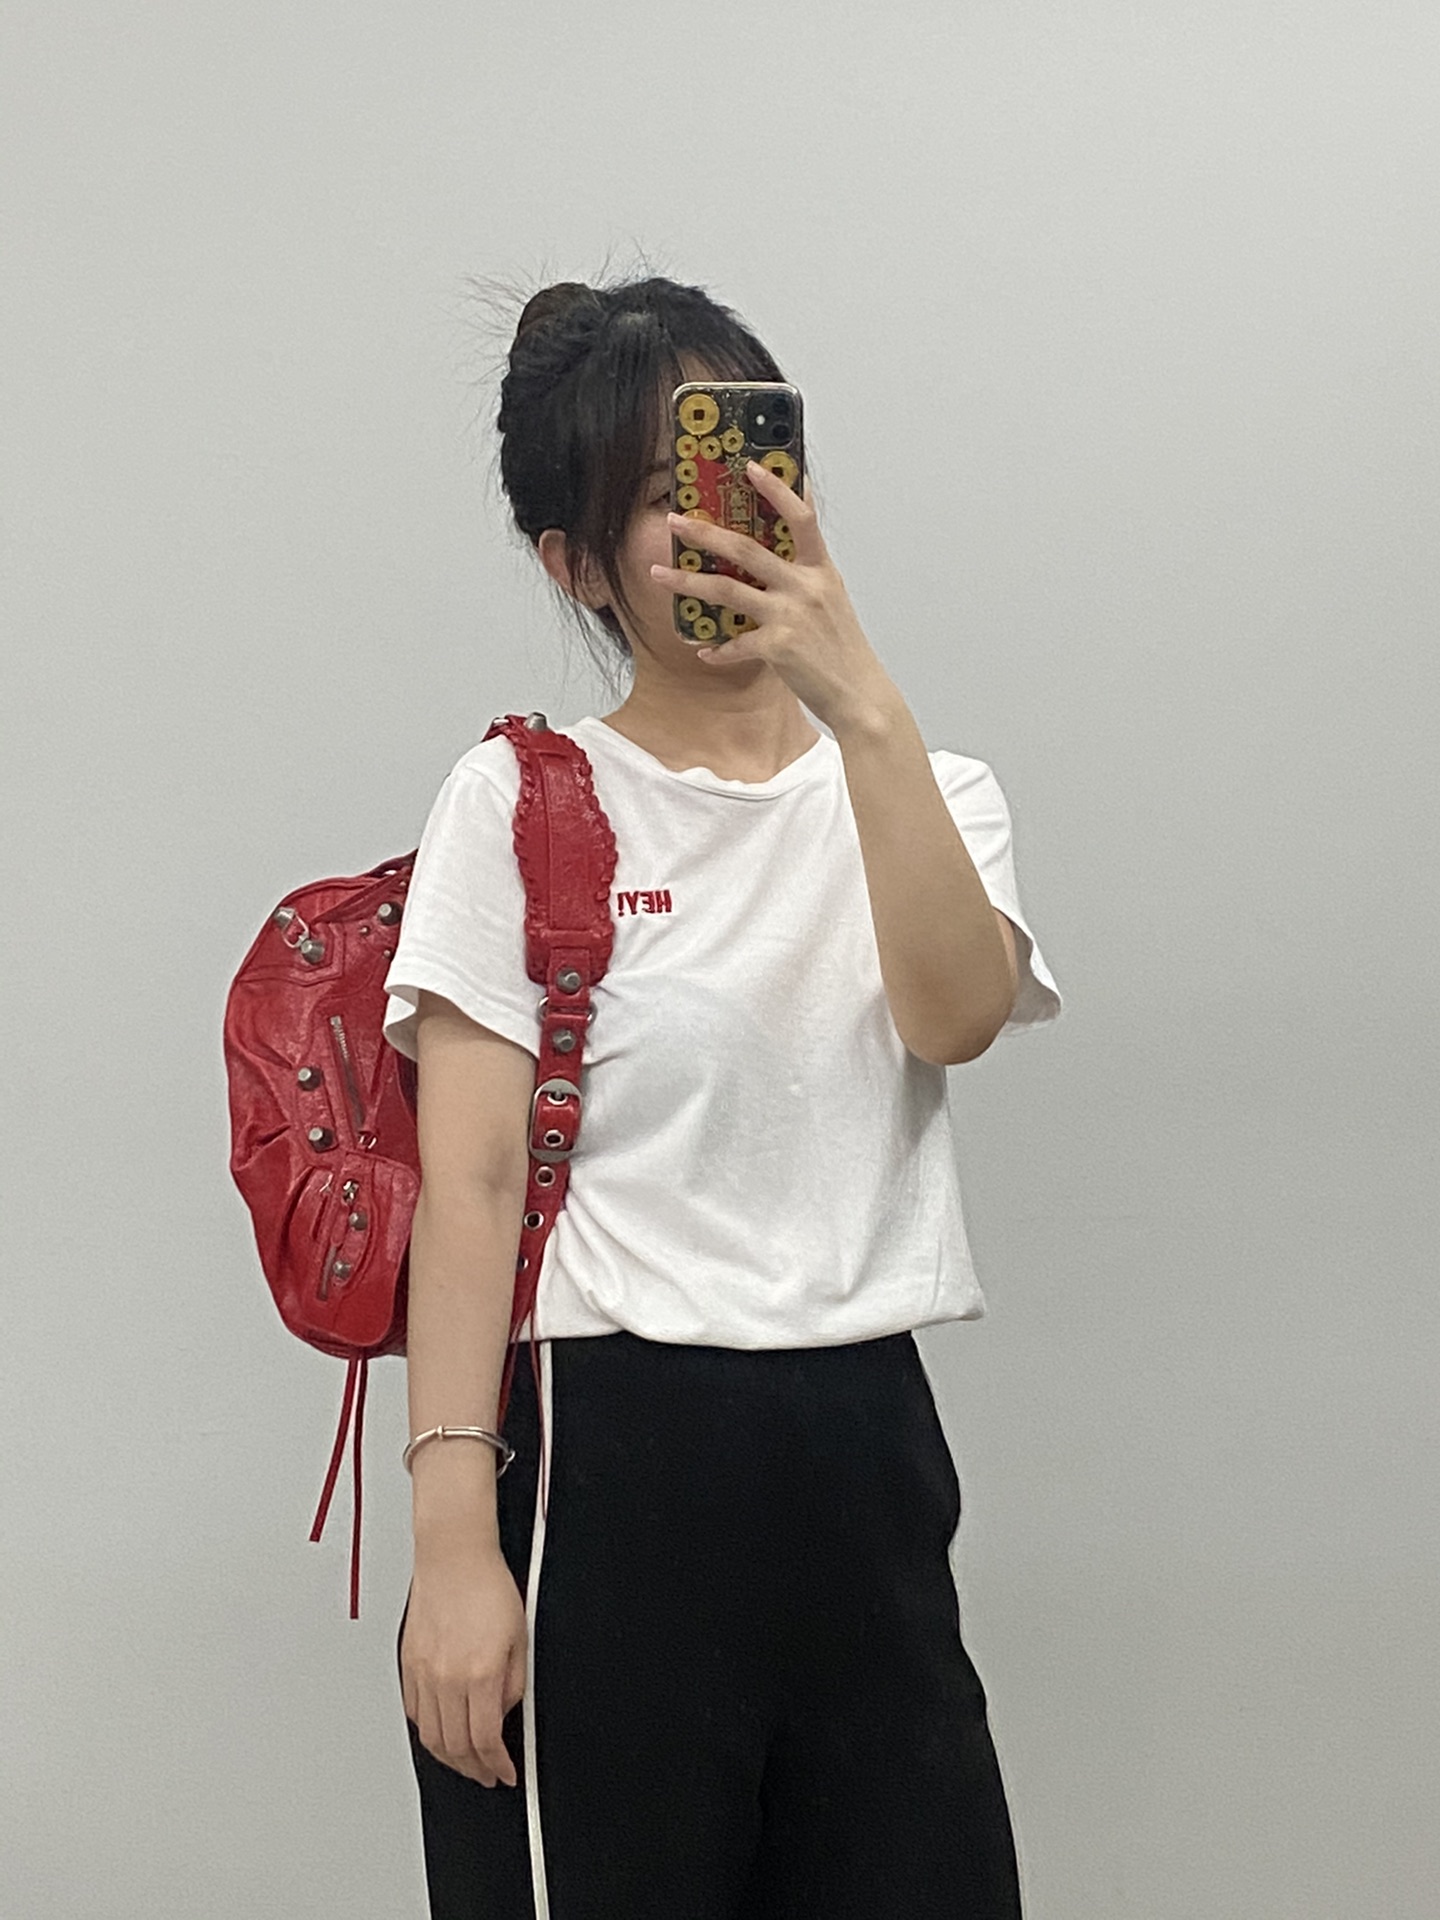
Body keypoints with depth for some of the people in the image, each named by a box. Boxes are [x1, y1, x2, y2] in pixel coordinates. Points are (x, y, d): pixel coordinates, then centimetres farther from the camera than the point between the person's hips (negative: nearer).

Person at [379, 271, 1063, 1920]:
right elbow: (470, 1181, -7)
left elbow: (957, 1015, -10)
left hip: (864, 1464, 4)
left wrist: (862, 705, -20)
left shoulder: (925, 792, 12)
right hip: (604, 1470, -4)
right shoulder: (521, 803, 0)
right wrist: (452, 1535, -16)